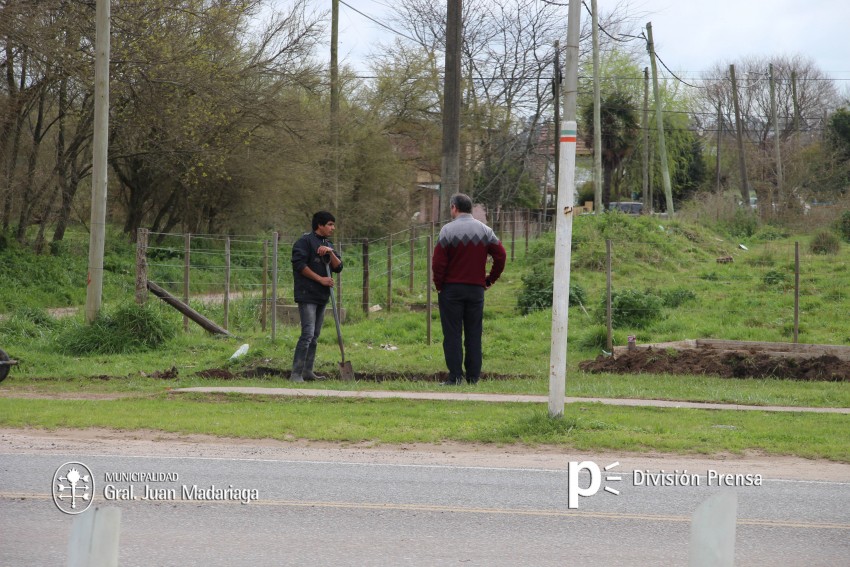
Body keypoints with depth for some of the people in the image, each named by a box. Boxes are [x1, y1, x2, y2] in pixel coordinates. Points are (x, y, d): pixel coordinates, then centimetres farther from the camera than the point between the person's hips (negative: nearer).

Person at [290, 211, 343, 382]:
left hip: (322, 297, 9)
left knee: (315, 336, 11)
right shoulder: (305, 241, -8)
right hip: (307, 295, -9)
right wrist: (320, 279, -15)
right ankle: (296, 373, -16)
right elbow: (299, 265, -16)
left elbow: (338, 268, 9)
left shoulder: (329, 245, 18)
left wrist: (330, 252, -9)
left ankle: (308, 371, 17)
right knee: (308, 333, -15)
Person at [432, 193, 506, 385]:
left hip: (451, 289, -4)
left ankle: (455, 376, -5)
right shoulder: (485, 231, 5)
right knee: (474, 334, 8)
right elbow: (500, 256, 0)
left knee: (452, 334, -1)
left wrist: (439, 285, -1)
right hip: (477, 289, 4)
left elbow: (438, 262, -12)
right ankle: (473, 376, 6)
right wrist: (490, 279, 9)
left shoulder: (448, 230, -8)